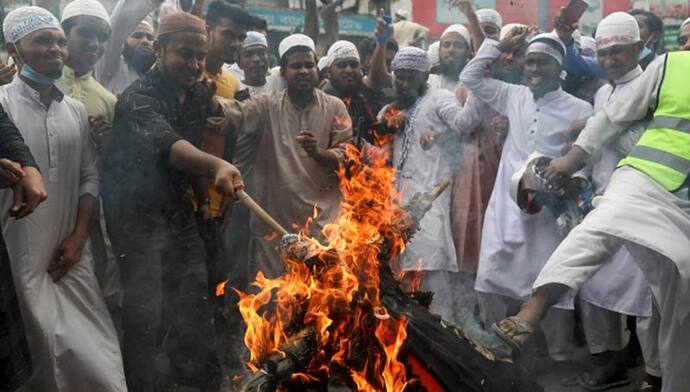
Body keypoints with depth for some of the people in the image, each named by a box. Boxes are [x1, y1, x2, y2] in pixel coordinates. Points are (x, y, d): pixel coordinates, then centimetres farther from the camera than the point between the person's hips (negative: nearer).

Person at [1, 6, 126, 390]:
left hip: (72, 252, 5)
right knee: (38, 356, 1)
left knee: (96, 346, 7)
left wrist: (78, 236, 2)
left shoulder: (76, 111, 10)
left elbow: (90, 176, 10)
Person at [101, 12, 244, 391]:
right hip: (139, 213, -6)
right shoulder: (138, 97, -22)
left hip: (178, 208, 7)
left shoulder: (198, 92, 0)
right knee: (147, 313, -7)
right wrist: (216, 165, -60)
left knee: (195, 299, 12)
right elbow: (166, 143, -44)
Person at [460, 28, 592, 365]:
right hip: (506, 204, 4)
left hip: (549, 210, -3)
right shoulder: (513, 96, 10)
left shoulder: (579, 110, -1)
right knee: (491, 280, 4)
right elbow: (470, 77, 13)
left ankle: (560, 358, 19)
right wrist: (499, 46, 9)